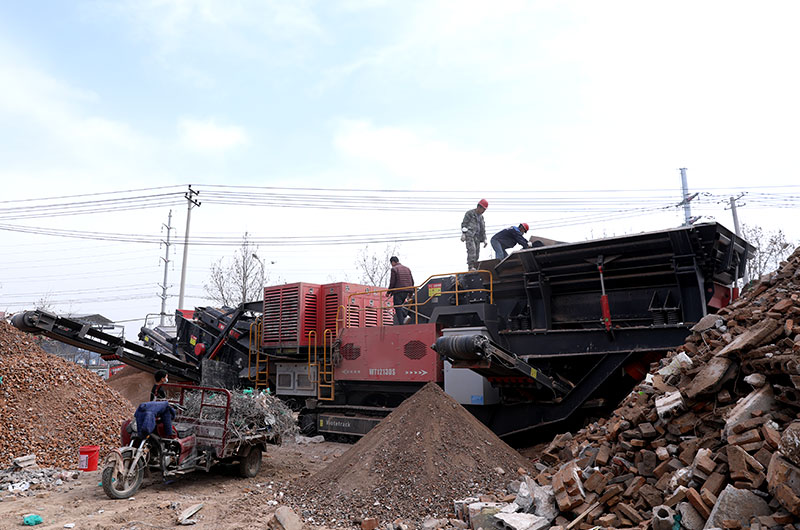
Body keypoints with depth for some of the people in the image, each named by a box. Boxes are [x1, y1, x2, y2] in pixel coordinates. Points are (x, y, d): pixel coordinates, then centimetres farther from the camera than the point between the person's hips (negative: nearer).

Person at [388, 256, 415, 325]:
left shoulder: (394, 269, -4)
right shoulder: (407, 268, 16)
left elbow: (392, 282, -9)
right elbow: (412, 281, 14)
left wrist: (389, 292, 2)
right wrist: (411, 293, 21)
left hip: (398, 291, -7)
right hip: (406, 292, 7)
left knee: (398, 308, -2)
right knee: (399, 306, 23)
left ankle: (401, 324, -7)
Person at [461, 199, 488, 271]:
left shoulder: (481, 217, 22)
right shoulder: (469, 213, 3)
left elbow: (483, 229, 24)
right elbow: (464, 224, -2)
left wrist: (484, 239, 17)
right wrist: (463, 234, -13)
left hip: (477, 237, 7)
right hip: (469, 235, -7)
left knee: (476, 252, -1)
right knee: (472, 249, -24)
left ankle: (475, 267, 1)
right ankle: (471, 267, -32)